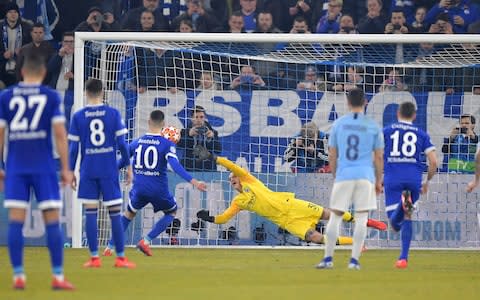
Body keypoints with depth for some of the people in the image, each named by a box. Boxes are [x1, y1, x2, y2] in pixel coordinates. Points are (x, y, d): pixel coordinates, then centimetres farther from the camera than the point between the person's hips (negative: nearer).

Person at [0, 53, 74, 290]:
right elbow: (60, 134, -4)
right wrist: (65, 168, 1)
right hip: (44, 166, -1)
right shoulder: (51, 96, 0)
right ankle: (58, 277, -2)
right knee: (52, 221, 1)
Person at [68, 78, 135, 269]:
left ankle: (94, 257, 1)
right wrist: (126, 164, 9)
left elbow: (74, 147, 0)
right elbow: (121, 143, -2)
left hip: (88, 171, 0)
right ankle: (120, 258, 3)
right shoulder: (113, 114, 0)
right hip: (109, 170, 0)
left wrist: (71, 171, 7)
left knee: (90, 213, 4)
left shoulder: (78, 116, 0)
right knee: (115, 213, 3)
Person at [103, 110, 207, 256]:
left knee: (129, 213, 27)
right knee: (171, 212, 22)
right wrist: (193, 181, -27)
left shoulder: (137, 142, 4)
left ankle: (110, 247, 15)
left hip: (139, 188, 3)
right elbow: (175, 166, -21)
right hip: (158, 189, -3)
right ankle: (146, 241, 5)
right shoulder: (167, 144, -8)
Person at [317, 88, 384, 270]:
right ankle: (354, 260, -3)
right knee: (361, 218, 2)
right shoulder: (373, 126, 2)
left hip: (343, 175, 1)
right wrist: (378, 181, 11)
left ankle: (328, 258, 7)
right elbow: (379, 157, 3)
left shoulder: (338, 124, 4)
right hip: (365, 176, -1)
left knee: (335, 216, 8)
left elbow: (332, 155, 7)